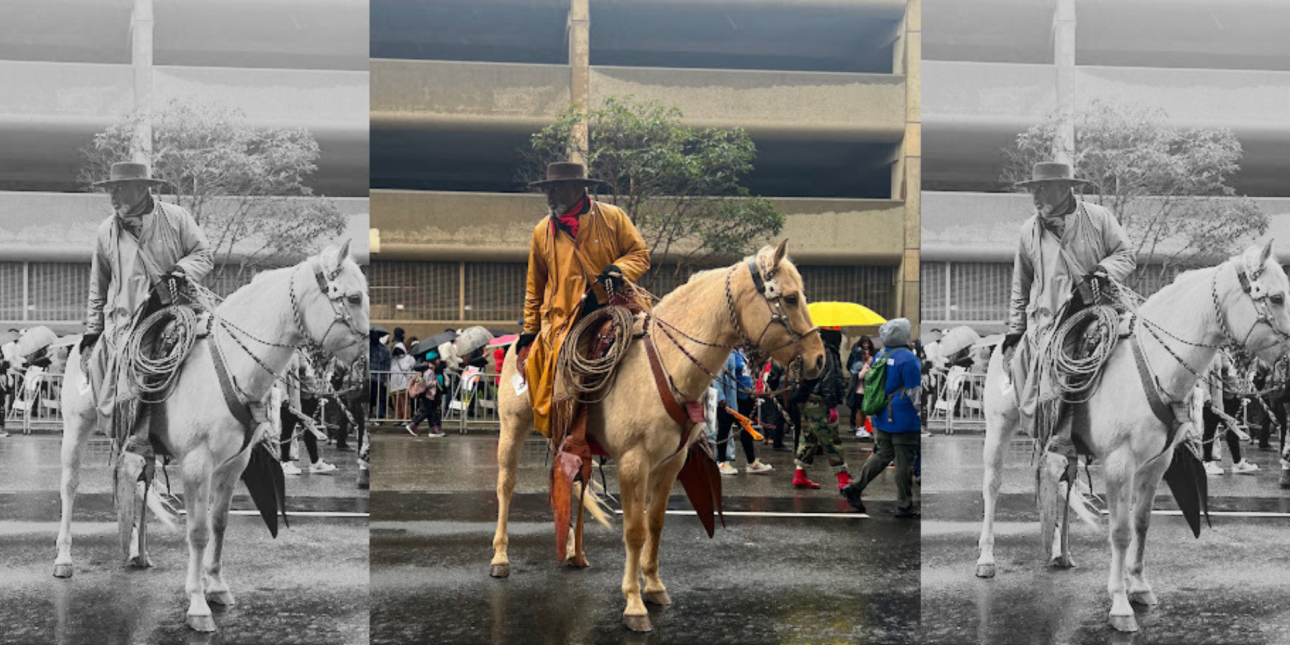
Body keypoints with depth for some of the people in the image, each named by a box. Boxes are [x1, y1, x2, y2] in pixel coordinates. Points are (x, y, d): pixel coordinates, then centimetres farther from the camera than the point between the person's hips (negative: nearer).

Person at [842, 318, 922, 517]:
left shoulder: (879, 356, 9)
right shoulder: (908, 359, -15)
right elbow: (915, 393, -15)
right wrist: (922, 418, -9)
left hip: (881, 418, 8)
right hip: (903, 420, -8)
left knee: (882, 455, 17)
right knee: (905, 463, 1)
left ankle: (855, 487, 8)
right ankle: (904, 506, 8)